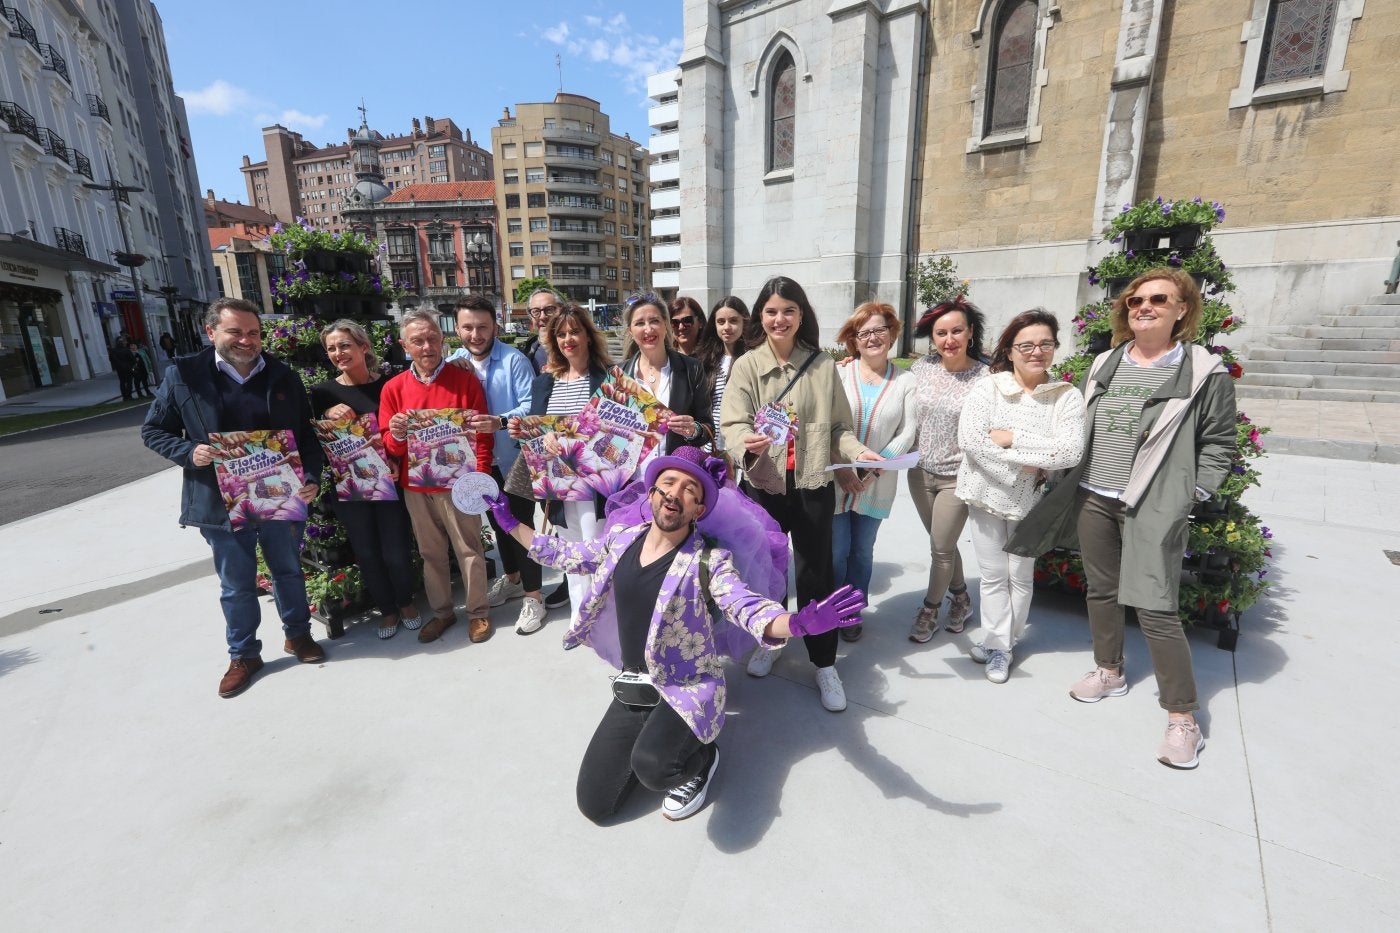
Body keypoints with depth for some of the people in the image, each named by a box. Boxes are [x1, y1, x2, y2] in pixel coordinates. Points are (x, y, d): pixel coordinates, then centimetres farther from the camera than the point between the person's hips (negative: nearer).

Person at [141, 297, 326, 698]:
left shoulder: (284, 376, -1)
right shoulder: (183, 375, -5)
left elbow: (306, 434, 3)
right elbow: (153, 430, 3)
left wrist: (311, 478, -11)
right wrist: (189, 452, -17)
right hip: (222, 503, -1)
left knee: (289, 571, 17)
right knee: (237, 586, 13)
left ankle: (297, 634, 37)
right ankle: (243, 655, 31)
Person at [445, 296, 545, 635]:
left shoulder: (513, 360, -13)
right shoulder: (452, 364, 5)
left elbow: (531, 406, -20)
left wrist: (500, 422, -35)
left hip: (515, 458, -6)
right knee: (498, 522, 21)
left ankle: (533, 596, 13)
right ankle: (511, 579, 42)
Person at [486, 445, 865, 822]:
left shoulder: (708, 561, -17)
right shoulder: (620, 539, -2)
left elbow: (746, 607, -29)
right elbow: (566, 555, 14)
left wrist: (800, 622, -50)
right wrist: (510, 524, 16)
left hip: (688, 689, -5)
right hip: (632, 688, 5)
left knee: (654, 767, -34)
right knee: (594, 805, 7)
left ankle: (701, 757, 3)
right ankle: (657, 740, 30)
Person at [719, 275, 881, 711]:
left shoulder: (822, 365, 2)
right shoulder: (746, 366, -1)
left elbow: (838, 425, 5)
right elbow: (732, 423, -9)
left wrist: (858, 451, -13)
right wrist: (748, 442, -31)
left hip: (813, 484, 0)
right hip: (764, 483, 0)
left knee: (815, 572, 5)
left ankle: (824, 663, 22)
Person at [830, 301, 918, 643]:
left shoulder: (905, 381, 3)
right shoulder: (838, 373, -1)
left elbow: (907, 432, -2)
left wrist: (875, 469, -13)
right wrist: (841, 469, -15)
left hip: (877, 484, 1)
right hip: (834, 480, -1)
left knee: (863, 550, 13)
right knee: (836, 551, 4)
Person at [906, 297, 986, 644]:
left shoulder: (984, 376, -12)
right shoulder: (922, 366, -2)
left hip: (957, 477, -4)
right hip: (920, 472, 4)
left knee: (941, 548, 4)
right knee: (943, 544, 18)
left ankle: (930, 611, 27)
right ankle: (960, 597, 41)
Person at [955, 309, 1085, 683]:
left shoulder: (1067, 396, -5)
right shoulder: (986, 388, -7)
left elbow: (1071, 451, -18)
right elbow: (968, 438, -19)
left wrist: (1012, 437, -20)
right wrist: (1023, 466, -20)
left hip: (1032, 500, 1)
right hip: (987, 494, 0)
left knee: (1020, 575, 12)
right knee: (992, 575, 8)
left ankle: (1001, 643, 30)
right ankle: (998, 645, 24)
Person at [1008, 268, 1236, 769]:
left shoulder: (1204, 372, -5)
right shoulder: (1105, 364, 10)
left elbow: (1218, 443, -2)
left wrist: (1192, 494, -8)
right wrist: (1069, 474, 12)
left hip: (1153, 508, -5)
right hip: (1092, 498, 6)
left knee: (1154, 608, -7)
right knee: (1101, 590, 16)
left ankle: (1183, 718, 10)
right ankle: (1109, 672, 36)